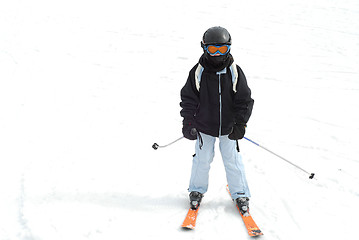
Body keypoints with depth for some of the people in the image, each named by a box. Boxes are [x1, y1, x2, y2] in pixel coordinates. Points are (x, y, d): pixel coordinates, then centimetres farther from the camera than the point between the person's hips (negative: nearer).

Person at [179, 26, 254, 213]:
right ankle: (197, 191, 29)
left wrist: (240, 124, -8)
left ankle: (240, 193, 22)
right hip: (204, 126, 0)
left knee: (232, 159, 7)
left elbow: (244, 101, -1)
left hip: (228, 127, 0)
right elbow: (188, 98, -2)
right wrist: (188, 122, -9)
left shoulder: (235, 72, -5)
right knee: (202, 159, 8)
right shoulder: (198, 72, -8)